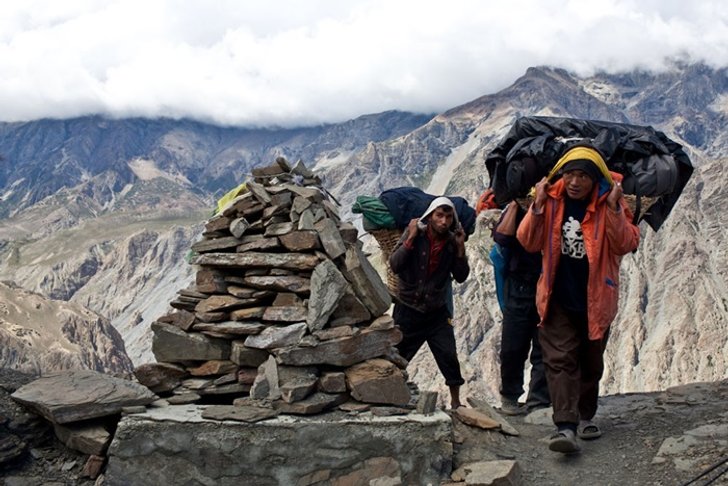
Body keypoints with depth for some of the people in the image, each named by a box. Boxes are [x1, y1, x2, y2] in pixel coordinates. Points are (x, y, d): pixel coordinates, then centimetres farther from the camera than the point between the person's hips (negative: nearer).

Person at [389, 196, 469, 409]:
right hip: (408, 310, -2)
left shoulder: (452, 241, -3)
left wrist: (460, 249, -14)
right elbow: (394, 265, -18)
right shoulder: (415, 234, -11)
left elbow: (461, 277, -3)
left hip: (437, 312, 2)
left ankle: (455, 401, 11)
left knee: (449, 357, -4)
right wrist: (411, 238, -23)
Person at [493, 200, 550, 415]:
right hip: (519, 287, 1)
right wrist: (515, 205, -10)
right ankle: (510, 396, 22)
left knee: (544, 349, 1)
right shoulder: (514, 208, 7)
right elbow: (501, 237, -10)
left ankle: (538, 402, 5)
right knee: (512, 348, 6)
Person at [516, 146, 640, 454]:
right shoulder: (552, 200, -5)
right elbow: (528, 243, -5)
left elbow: (627, 245, -14)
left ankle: (585, 416, 34)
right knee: (560, 360, -11)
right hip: (558, 300, 0)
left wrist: (614, 209, -26)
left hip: (595, 300, 1)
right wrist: (538, 207, -17)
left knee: (591, 363, 15)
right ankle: (565, 426, -14)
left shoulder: (609, 203, -7)